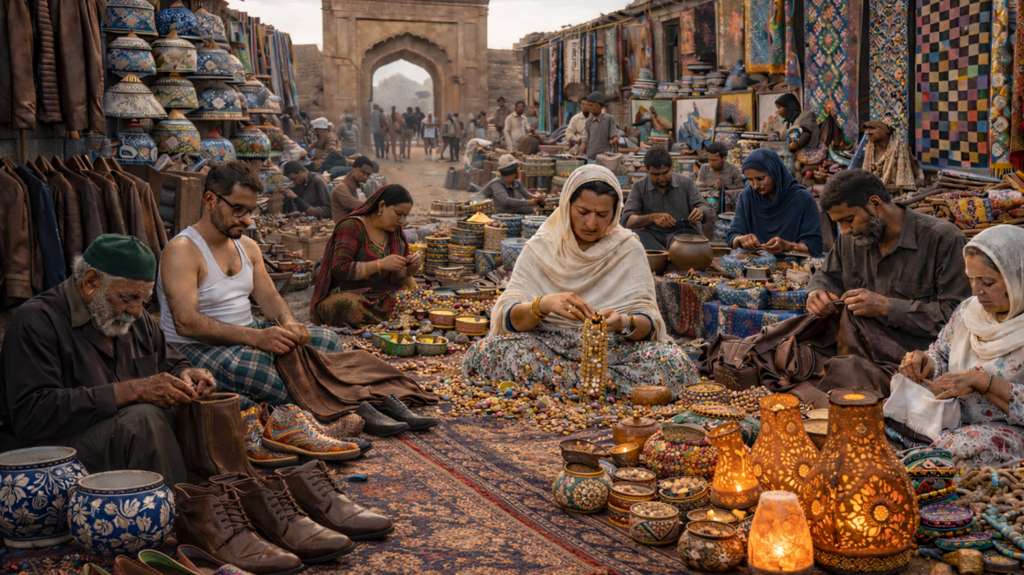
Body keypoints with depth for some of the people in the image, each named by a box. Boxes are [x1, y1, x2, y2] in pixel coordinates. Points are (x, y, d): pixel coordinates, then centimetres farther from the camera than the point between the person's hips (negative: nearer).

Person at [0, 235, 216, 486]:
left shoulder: (133, 315, 13)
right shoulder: (36, 321, -10)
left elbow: (170, 360, 26)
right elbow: (32, 414, -22)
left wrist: (184, 374, 0)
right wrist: (130, 390, -25)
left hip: (134, 431, 7)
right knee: (144, 418, -31)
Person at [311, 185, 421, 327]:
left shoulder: (395, 232, 10)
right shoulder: (351, 227, -9)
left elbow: (397, 277, 13)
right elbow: (339, 269, -19)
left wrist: (410, 269, -10)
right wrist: (380, 264, -27)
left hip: (382, 297, 6)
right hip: (347, 295, -6)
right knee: (355, 308, -39)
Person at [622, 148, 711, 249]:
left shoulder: (686, 183, 4)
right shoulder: (639, 187, 2)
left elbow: (707, 210, 3)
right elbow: (626, 220, -8)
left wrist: (701, 212, -24)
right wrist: (652, 218, -26)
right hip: (652, 236, 1)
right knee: (634, 234, -32)